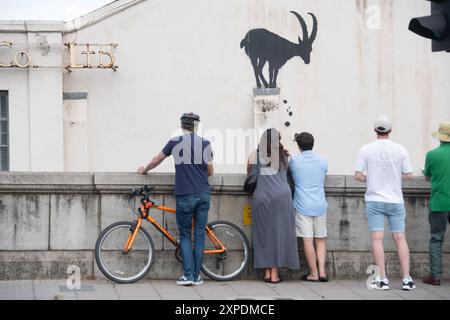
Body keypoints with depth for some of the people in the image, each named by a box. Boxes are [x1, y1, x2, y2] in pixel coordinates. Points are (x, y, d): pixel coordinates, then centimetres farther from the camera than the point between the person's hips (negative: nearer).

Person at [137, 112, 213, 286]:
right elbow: (210, 171, 9)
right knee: (200, 235, 6)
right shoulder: (205, 143, 3)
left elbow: (156, 161, 10)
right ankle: (196, 276, 7)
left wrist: (144, 170, 30)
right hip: (203, 194, 2)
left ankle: (188, 275, -4)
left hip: (185, 196, -2)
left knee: (185, 235, 6)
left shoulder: (175, 142, -2)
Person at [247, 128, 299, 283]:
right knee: (278, 233, 3)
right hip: (281, 197, 0)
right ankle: (274, 273, 1)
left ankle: (267, 271, 7)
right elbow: (287, 174, 13)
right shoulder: (283, 155, 6)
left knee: (263, 233, 8)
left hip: (261, 197, 0)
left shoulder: (254, 155, 3)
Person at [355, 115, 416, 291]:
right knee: (400, 238, 6)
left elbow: (358, 175, -6)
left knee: (377, 238, 0)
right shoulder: (400, 150, -5)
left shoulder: (366, 149, -6)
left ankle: (382, 279, -4)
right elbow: (408, 174, -2)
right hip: (395, 200, 1)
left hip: (374, 200, -1)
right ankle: (406, 278, 3)